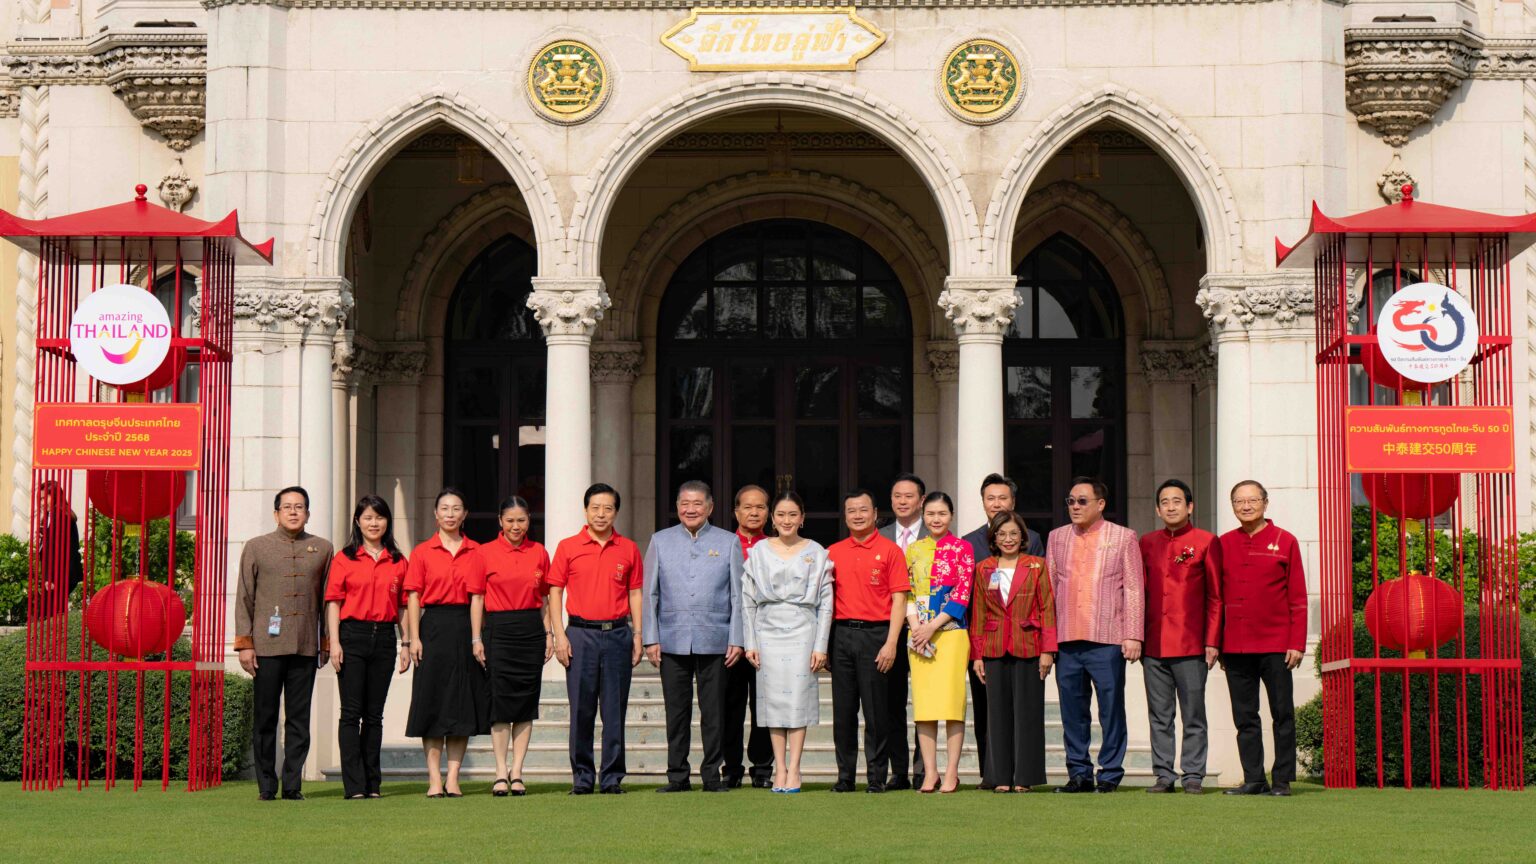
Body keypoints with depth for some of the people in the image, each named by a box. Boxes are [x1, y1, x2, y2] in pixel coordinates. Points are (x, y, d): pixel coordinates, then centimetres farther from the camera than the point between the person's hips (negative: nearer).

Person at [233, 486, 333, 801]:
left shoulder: (323, 549, 11)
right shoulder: (256, 547, 7)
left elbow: (328, 598, 14)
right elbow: (244, 598, 6)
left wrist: (327, 643, 11)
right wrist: (244, 644, -1)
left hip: (306, 647, 1)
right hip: (267, 646, -1)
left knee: (299, 719, 2)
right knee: (265, 718, 2)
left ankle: (293, 785, 6)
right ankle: (266, 785, 9)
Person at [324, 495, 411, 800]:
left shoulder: (398, 562, 10)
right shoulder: (344, 558, 2)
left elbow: (403, 606, 12)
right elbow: (333, 602, -1)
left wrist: (406, 643, 6)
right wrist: (334, 642, -9)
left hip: (384, 638, 3)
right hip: (353, 635, -3)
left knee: (374, 714, 7)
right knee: (352, 712, -4)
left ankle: (372, 783, 11)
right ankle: (355, 785, -5)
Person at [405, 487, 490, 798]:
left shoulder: (475, 552, 6)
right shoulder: (422, 552, 4)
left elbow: (477, 597, 0)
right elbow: (413, 597, 0)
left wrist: (476, 639, -8)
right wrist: (414, 638, -9)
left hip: (464, 628, 1)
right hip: (433, 628, -1)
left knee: (463, 703, 2)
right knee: (432, 701, -1)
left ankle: (453, 778, 6)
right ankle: (434, 778, 3)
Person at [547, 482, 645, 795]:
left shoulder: (628, 549, 8)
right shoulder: (568, 547, 4)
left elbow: (635, 594, 11)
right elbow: (555, 592, 4)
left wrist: (637, 635, 4)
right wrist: (559, 635, -4)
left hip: (618, 634, 1)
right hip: (581, 632, -1)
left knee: (615, 710, 2)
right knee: (581, 709, 0)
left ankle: (612, 777, 7)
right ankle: (582, 777, 7)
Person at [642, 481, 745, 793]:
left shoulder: (728, 542, 7)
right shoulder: (660, 541, 10)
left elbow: (737, 595, 6)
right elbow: (650, 594, 9)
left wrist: (736, 640, 0)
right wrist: (650, 639, 2)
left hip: (714, 642, -1)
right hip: (672, 641, 1)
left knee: (713, 712, 2)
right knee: (676, 712, 4)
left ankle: (712, 774, 10)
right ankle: (677, 775, 11)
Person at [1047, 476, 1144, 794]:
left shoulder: (1123, 537, 4)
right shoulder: (1057, 538, 15)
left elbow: (1133, 589, 1)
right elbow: (1048, 588, 15)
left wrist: (1133, 636, -6)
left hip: (1108, 638, -3)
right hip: (1066, 640, 3)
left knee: (1111, 707, -2)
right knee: (1072, 709, 5)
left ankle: (1110, 774, 5)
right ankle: (1079, 773, 12)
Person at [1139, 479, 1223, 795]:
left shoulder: (1206, 542, 1)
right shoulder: (1147, 543, 12)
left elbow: (1216, 597, 0)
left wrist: (1212, 642, -6)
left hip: (1191, 646, -3)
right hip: (1153, 647, 4)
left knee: (1193, 715, 0)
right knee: (1159, 717, 6)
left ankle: (1193, 776, 6)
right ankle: (1164, 775, 12)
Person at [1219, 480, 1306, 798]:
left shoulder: (1285, 541, 1)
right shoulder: (1224, 544, 9)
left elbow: (1298, 598, 0)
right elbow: (1217, 598, 13)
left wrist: (1297, 643, -6)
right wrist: (1216, 643, 8)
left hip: (1275, 646, -3)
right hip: (1235, 648, 3)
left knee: (1282, 715, 1)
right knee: (1245, 718, 5)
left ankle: (1283, 780, 6)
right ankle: (1254, 780, 10)